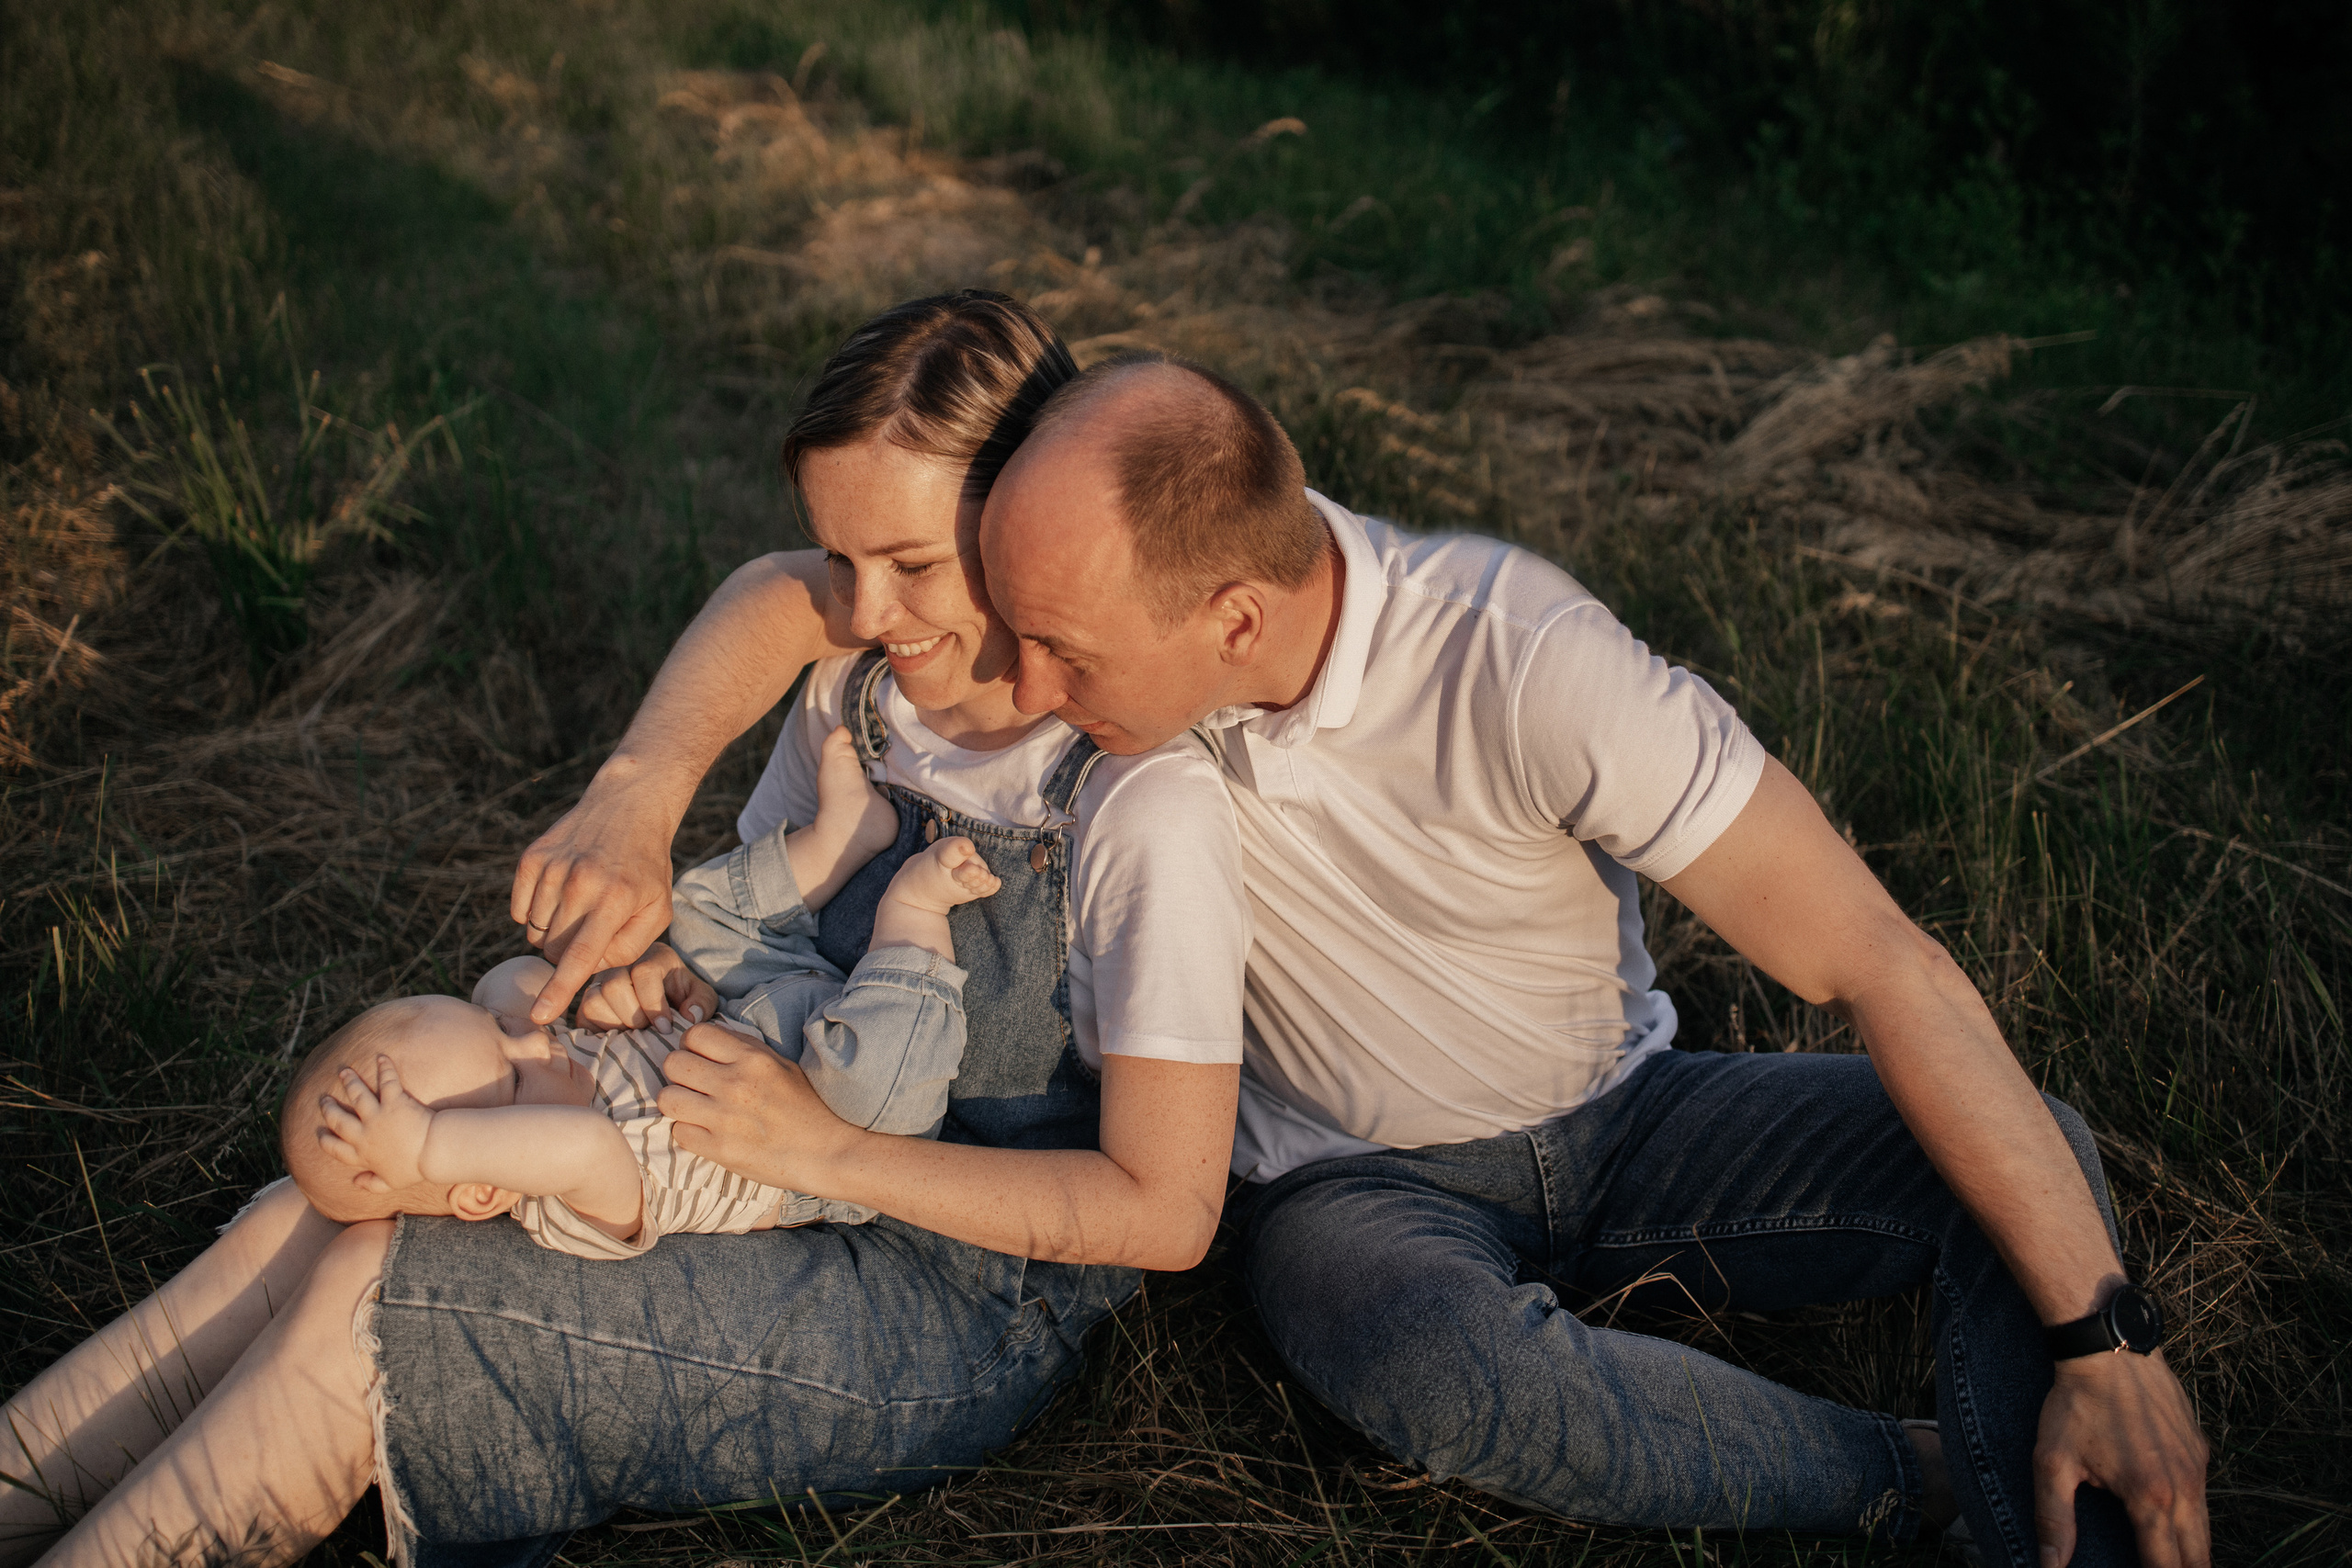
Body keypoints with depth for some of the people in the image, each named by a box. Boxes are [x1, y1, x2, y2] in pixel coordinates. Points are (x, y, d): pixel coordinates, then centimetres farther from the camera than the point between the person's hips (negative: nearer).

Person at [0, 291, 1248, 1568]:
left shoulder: (1144, 805, -22)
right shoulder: (857, 687, -1)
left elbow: (1169, 1211, -21)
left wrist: (831, 1148, -24)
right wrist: (659, 950, -10)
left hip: (966, 1312, -6)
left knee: (367, 1304, -19)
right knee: (306, 1223, -13)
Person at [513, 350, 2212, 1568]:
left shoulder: (1524, 662, -31)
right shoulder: (1134, 581, -19)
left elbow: (1885, 963, -29)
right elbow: (786, 590, -6)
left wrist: (2105, 1336, -29)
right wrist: (638, 801, -26)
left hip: (1615, 1118, -1)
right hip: (1360, 1177, 2)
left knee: (2034, 1164, -25)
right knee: (1449, 1371, -34)